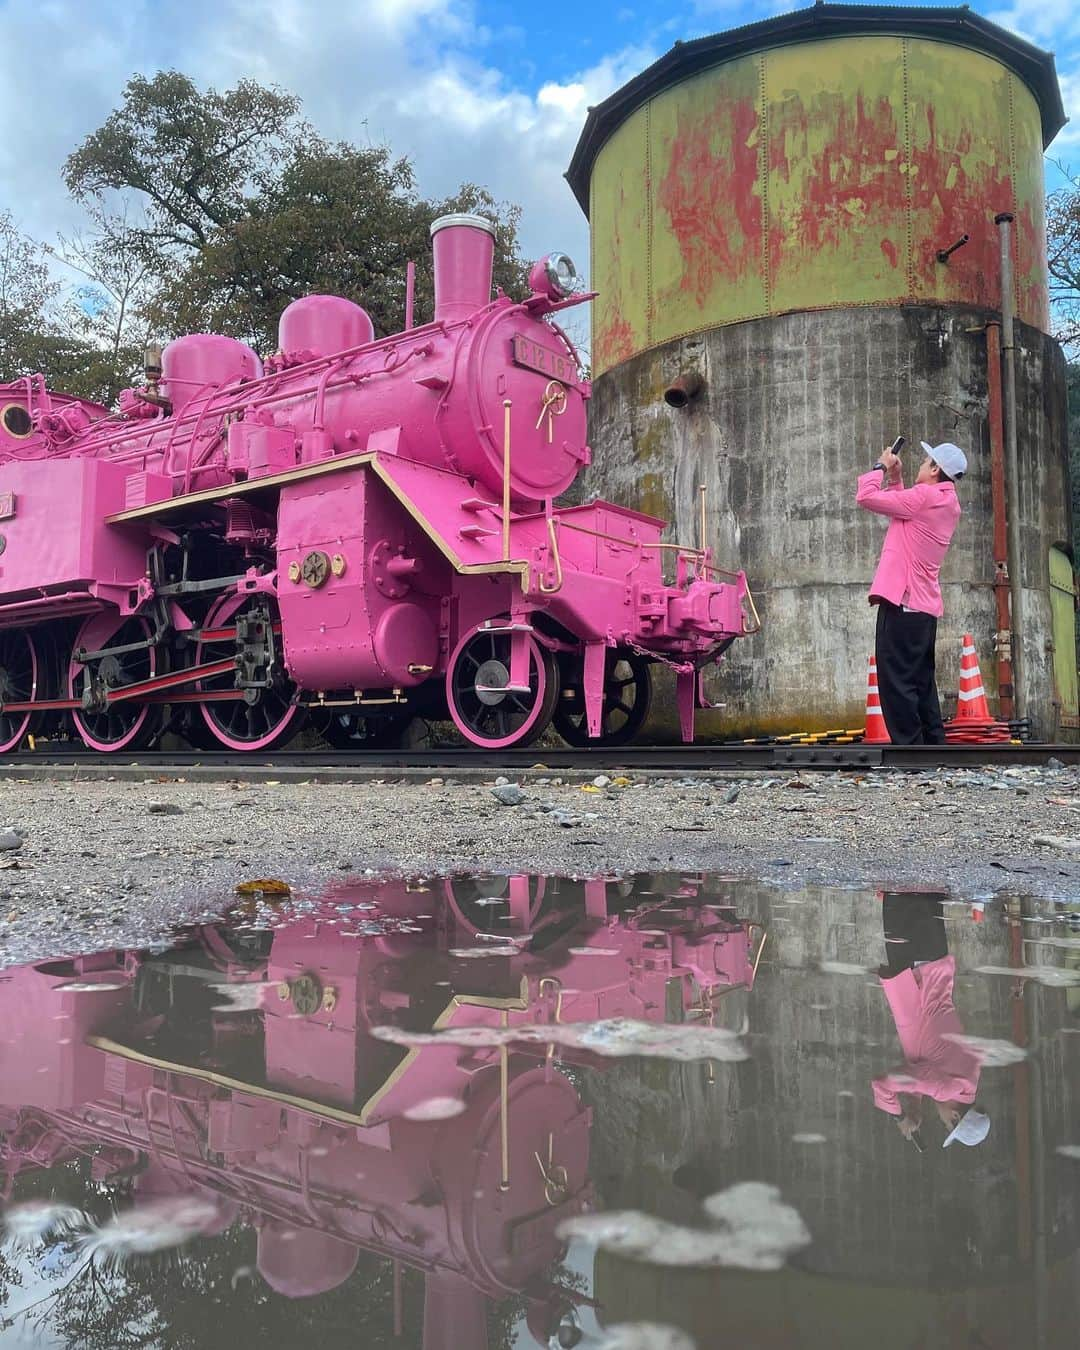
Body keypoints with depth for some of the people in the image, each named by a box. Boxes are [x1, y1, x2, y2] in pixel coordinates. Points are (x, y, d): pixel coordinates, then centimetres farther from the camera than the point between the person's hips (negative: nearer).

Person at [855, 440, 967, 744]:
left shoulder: (924, 496, -11)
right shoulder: (948, 503, 17)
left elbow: (866, 497, -11)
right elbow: (902, 512, 28)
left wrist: (880, 469, 6)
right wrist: (895, 478, 20)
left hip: (902, 602, -9)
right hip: (925, 605, 10)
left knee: (897, 681, -8)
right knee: (922, 683, 14)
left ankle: (910, 750, -10)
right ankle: (934, 744, 18)